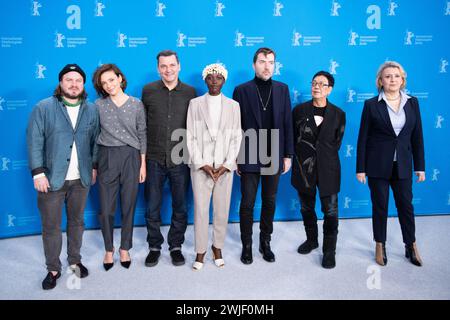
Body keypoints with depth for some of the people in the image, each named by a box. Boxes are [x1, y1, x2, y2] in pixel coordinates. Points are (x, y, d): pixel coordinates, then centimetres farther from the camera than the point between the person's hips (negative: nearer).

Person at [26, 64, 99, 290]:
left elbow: (95, 141, 9)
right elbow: (34, 141, -8)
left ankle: (75, 261, 33)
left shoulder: (91, 110, 5)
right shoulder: (43, 108, -4)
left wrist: (94, 167, 7)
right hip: (52, 178, -2)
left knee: (77, 222, 15)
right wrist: (38, 172, -13)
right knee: (51, 227, 8)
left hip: (81, 179, 3)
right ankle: (53, 269, 24)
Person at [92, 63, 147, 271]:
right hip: (107, 158, 0)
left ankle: (125, 249, 25)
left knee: (129, 206, 8)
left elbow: (142, 135, 5)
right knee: (106, 208, 4)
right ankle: (109, 249, 24)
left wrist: (143, 163, 1)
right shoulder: (98, 105, 2)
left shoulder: (137, 104, 2)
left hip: (131, 157, 0)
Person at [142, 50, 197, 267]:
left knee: (180, 207, 10)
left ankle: (176, 246, 27)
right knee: (152, 208, 9)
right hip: (154, 159, 0)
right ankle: (154, 247, 27)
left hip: (180, 159, 0)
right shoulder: (148, 91, 1)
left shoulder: (190, 92, 1)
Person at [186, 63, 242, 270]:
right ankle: (200, 250, 17)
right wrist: (202, 164, -9)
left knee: (222, 210, 8)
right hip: (200, 166, -1)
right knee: (200, 210, 1)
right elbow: (190, 137, -1)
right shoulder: (195, 104, 3)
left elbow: (236, 138, 3)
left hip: (225, 167, 1)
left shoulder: (233, 106, 5)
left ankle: (218, 246, 27)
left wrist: (227, 165, -7)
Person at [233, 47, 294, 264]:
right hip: (249, 157, -2)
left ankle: (265, 243, 30)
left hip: (274, 157, 3)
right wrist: (235, 157, -4)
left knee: (270, 202, 13)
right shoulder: (242, 90, -2)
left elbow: (287, 124, 5)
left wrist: (288, 155, 2)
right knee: (247, 204, 6)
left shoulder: (282, 89, 6)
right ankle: (246, 246, 22)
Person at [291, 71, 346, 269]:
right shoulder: (299, 110, 3)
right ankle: (311, 239, 35)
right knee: (307, 208, 14)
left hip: (327, 168, -1)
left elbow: (337, 142, 7)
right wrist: (303, 156, 2)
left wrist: (324, 156, 2)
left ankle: (329, 250, 13)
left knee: (330, 210, 0)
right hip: (304, 166, 2)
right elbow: (294, 137, 7)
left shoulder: (338, 114, 2)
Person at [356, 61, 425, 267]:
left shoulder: (412, 103, 4)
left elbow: (417, 136, 6)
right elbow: (363, 138, -5)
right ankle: (380, 246, 25)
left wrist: (420, 166, 4)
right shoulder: (371, 105, -5)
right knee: (380, 206, 8)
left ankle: (411, 246, 27)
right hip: (378, 165, -2)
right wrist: (360, 168, -7)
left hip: (402, 165, 2)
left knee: (406, 205, 10)